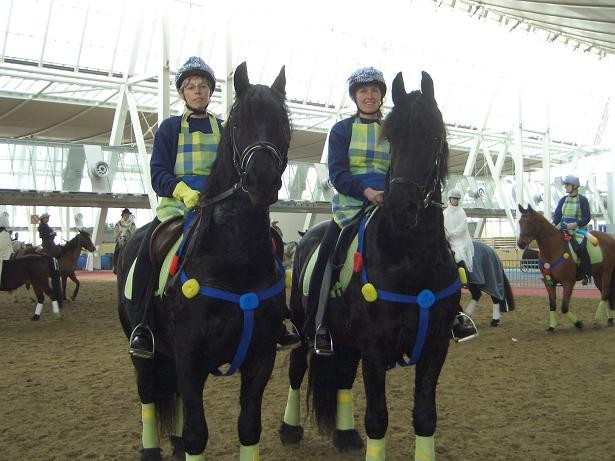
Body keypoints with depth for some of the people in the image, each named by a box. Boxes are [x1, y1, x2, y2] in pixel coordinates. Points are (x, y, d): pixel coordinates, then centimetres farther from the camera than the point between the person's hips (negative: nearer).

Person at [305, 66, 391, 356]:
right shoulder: (341, 130, 7)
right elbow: (337, 172, -6)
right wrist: (366, 191, -22)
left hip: (388, 205, 2)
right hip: (350, 205, -2)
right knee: (328, 260, -15)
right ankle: (321, 328, -5)